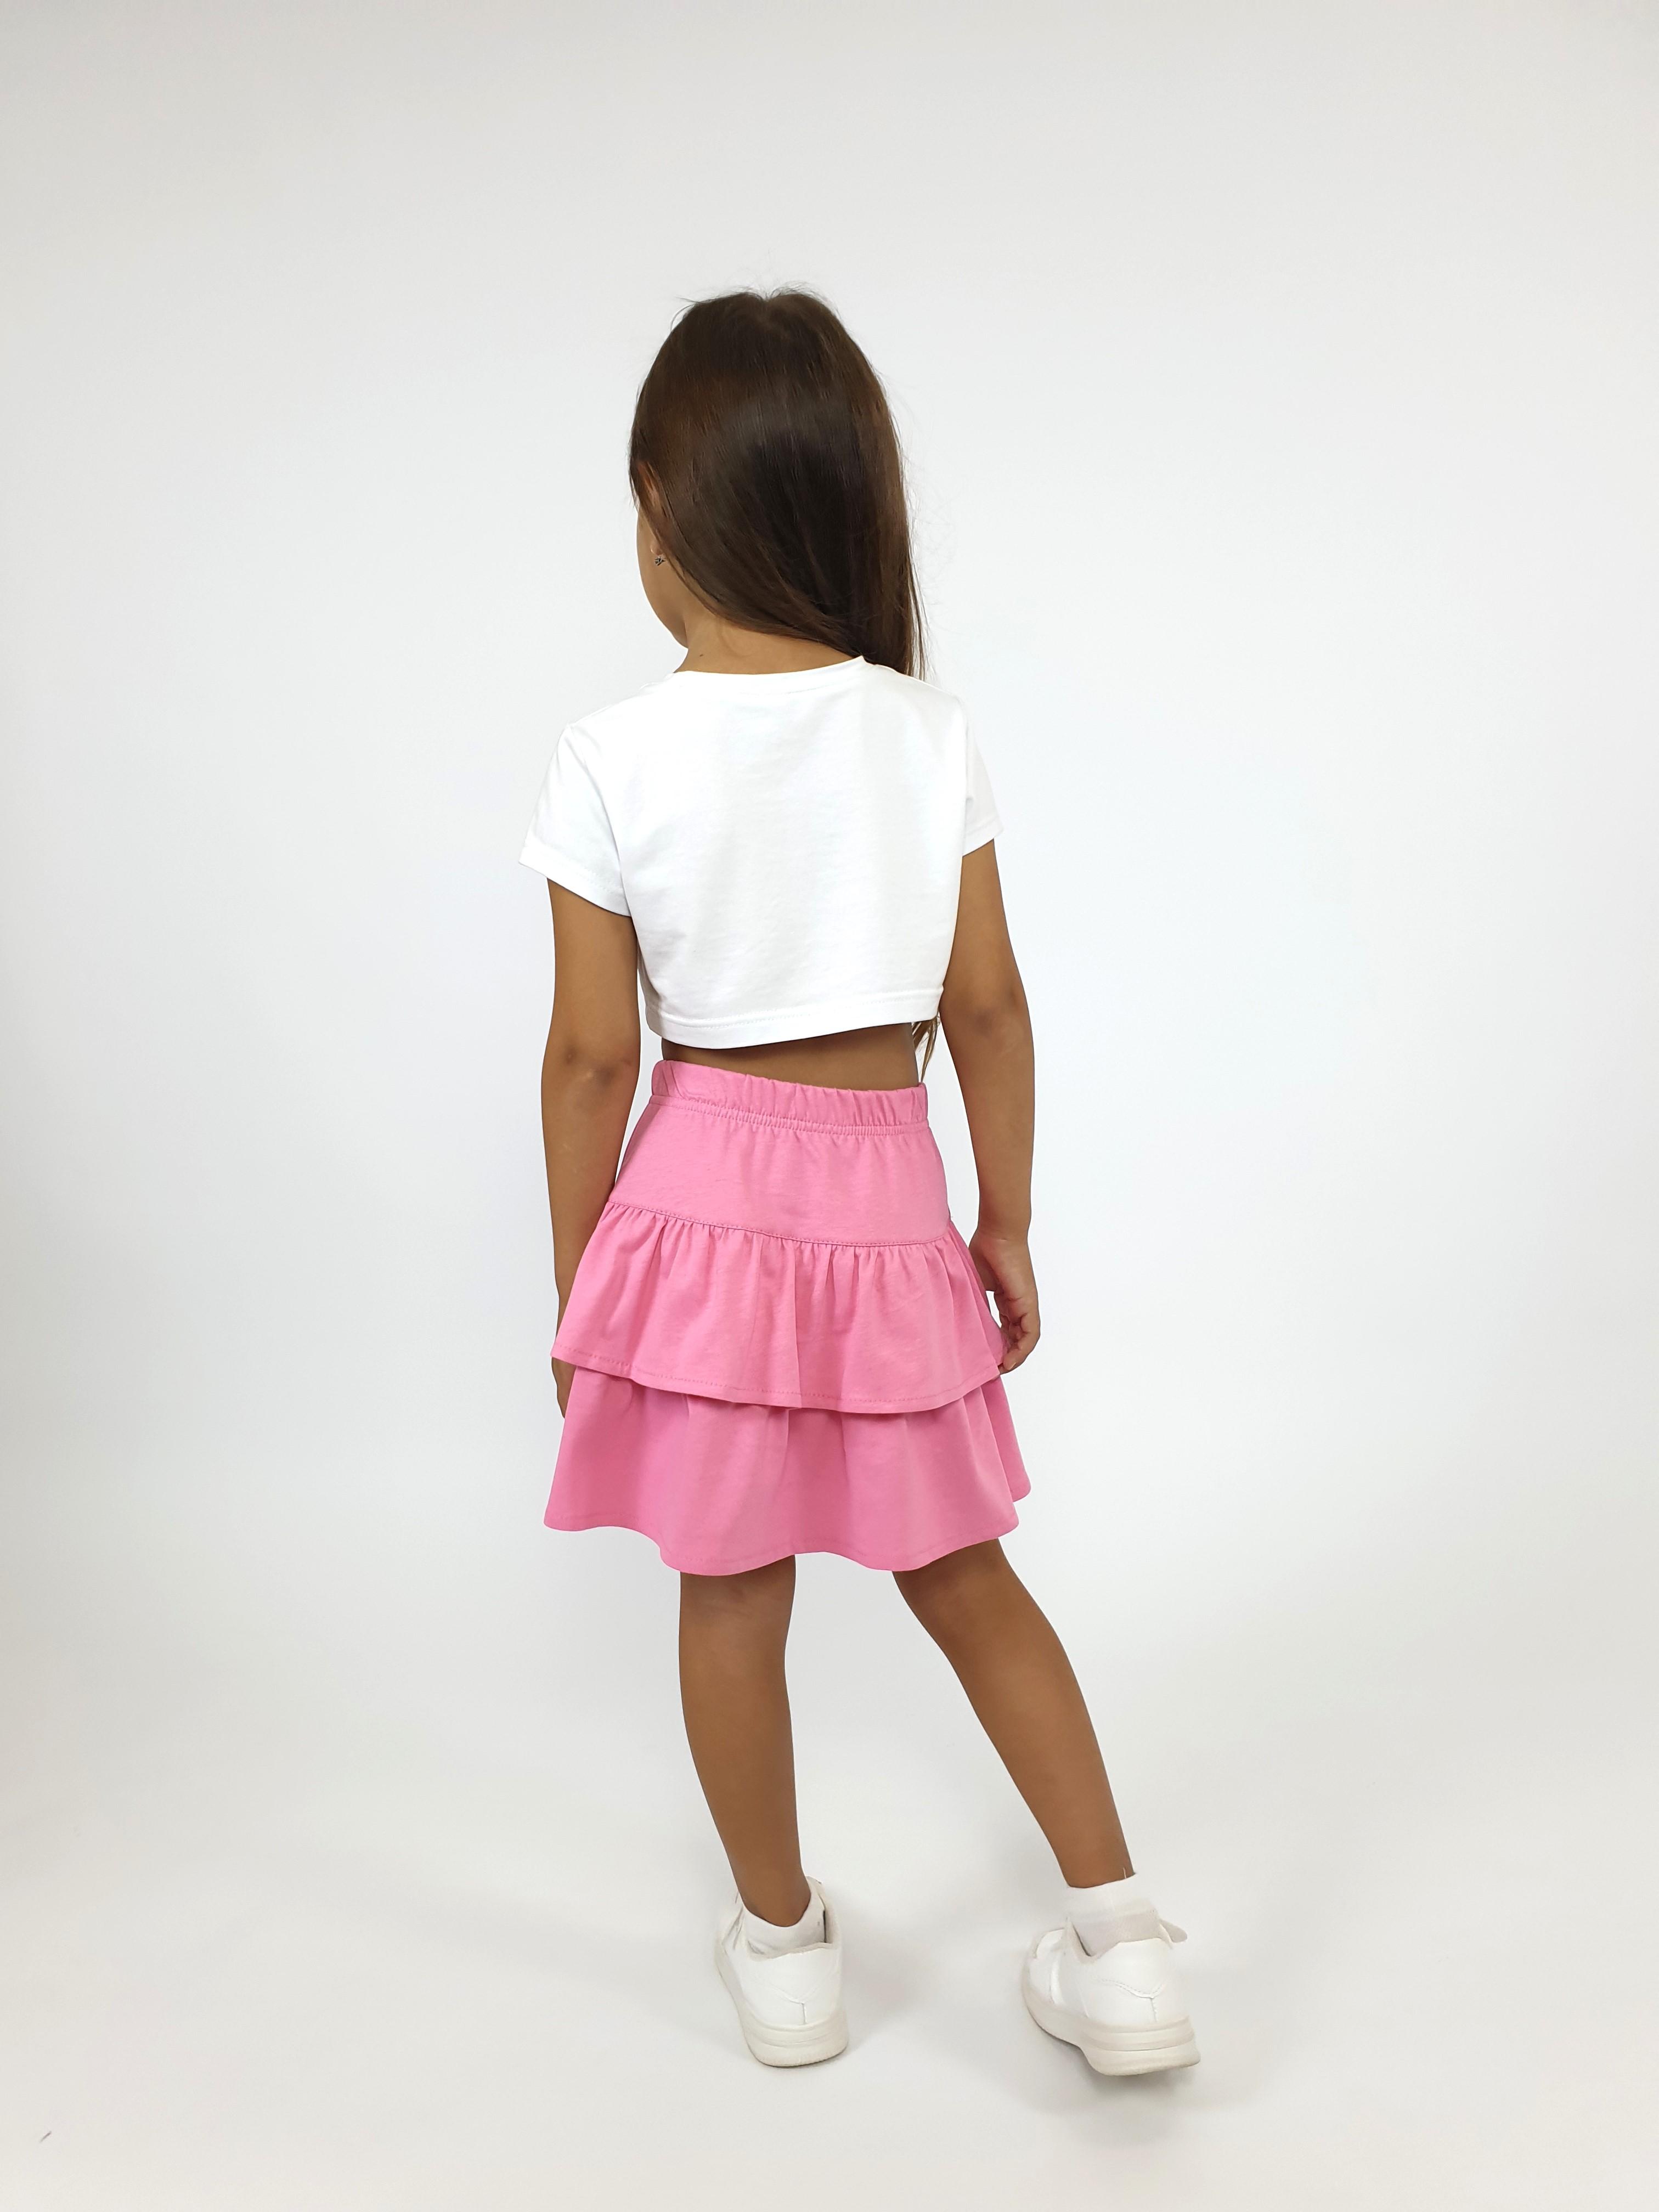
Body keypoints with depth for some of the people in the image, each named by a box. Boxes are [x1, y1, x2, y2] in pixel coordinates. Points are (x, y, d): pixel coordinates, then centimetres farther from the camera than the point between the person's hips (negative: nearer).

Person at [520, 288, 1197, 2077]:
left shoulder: (615, 759, -10)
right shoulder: (930, 735, -4)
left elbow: (591, 1056, -7)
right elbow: (987, 1009, -1)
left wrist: (578, 1290, 4)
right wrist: (1008, 1224, 11)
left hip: (702, 1191, -2)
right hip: (887, 1202, 2)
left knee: (732, 1597, 15)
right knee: (960, 1574, 19)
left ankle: (784, 1948, 35)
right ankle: (1120, 1942, 25)